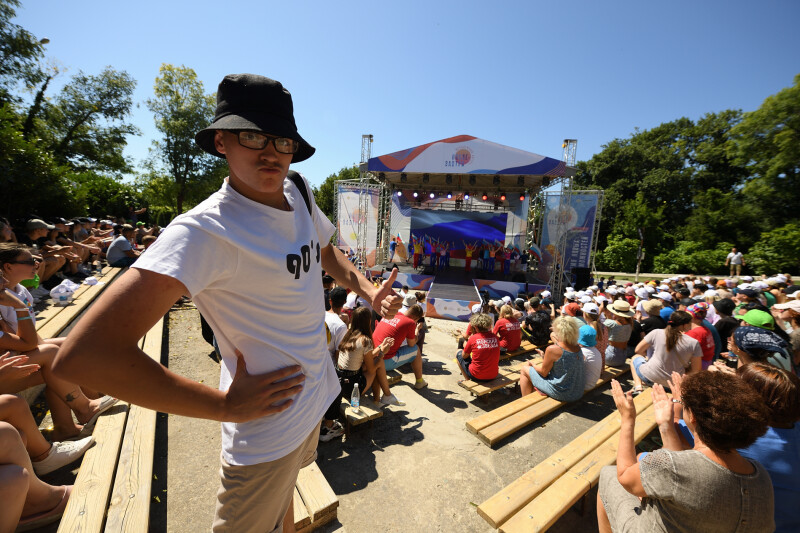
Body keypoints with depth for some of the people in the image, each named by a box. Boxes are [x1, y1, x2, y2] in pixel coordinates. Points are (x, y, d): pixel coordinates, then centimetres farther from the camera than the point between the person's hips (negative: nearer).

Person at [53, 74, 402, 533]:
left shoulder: (299, 192, -4)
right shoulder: (204, 232, -25)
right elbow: (83, 354, -29)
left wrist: (368, 290, -4)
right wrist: (227, 405, -22)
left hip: (316, 399, 7)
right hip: (268, 427, -6)